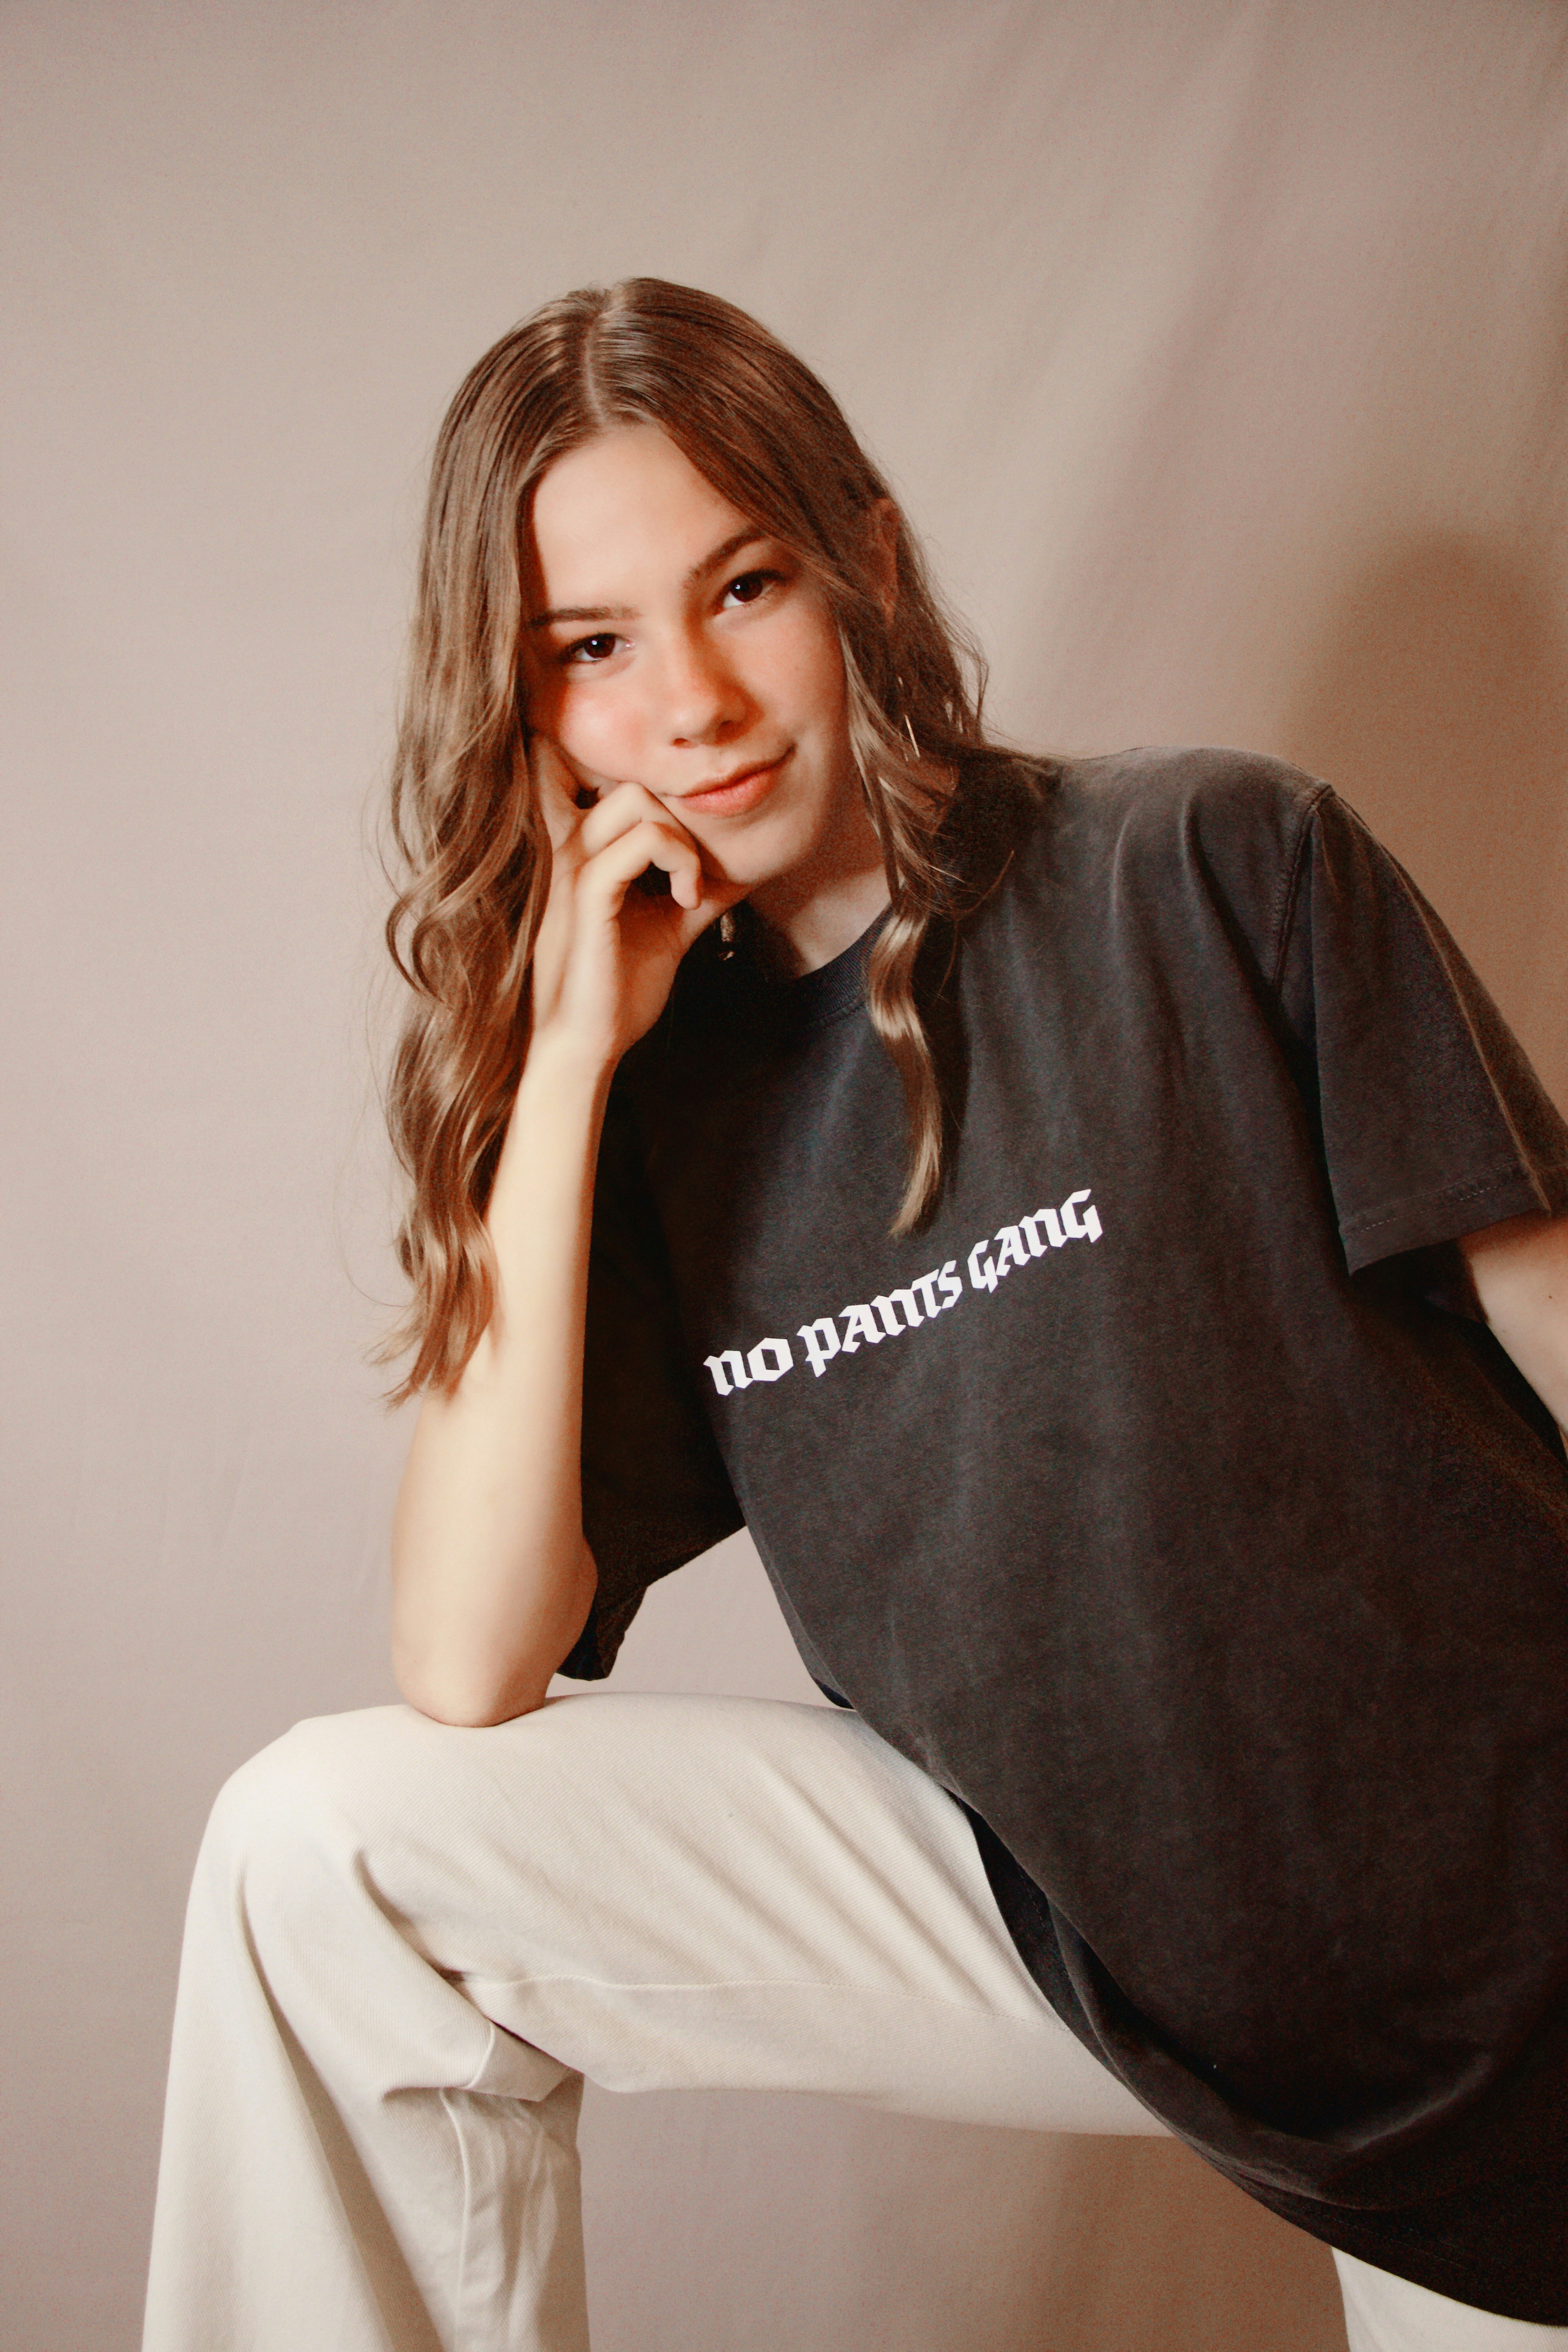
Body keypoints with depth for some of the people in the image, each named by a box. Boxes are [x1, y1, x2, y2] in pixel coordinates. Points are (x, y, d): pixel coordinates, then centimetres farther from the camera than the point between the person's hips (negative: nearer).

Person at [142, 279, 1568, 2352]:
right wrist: (564, 1067, -17)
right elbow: (468, 1676, -13)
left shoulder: (1212, 871, -13)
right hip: (1094, 1947, 3)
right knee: (321, 1851, -8)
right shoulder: (665, 1090, -3)